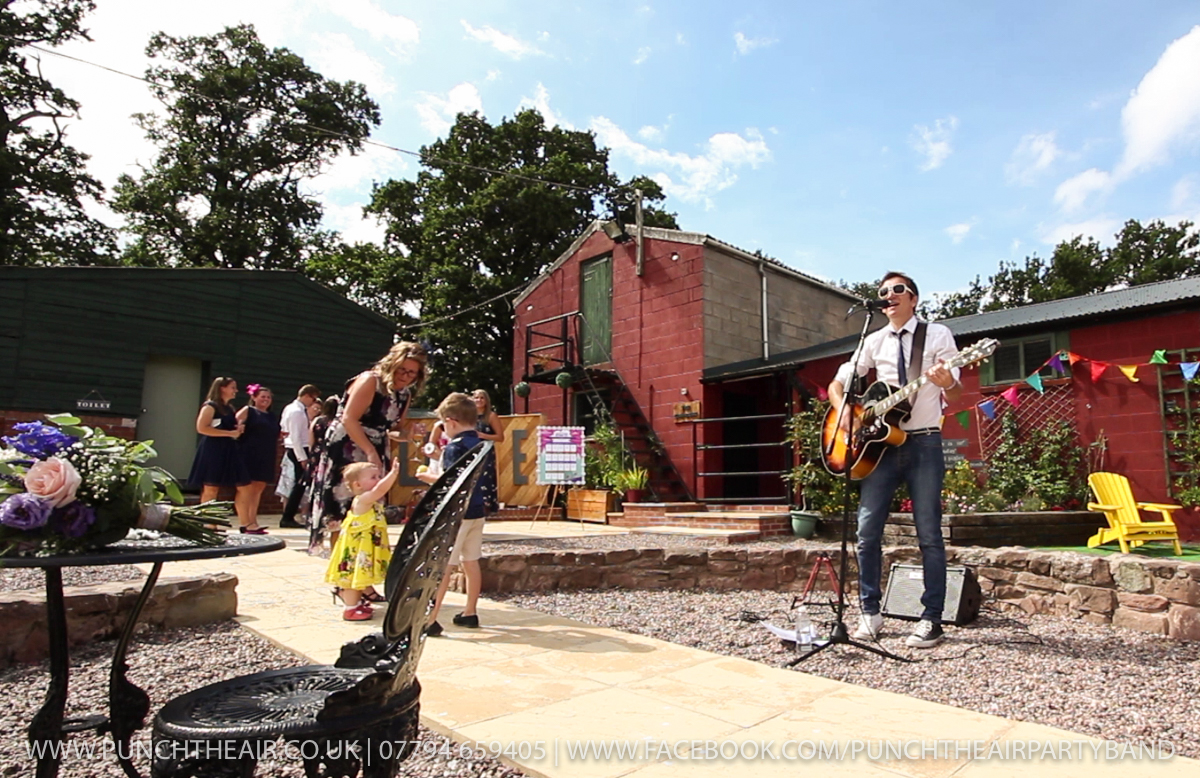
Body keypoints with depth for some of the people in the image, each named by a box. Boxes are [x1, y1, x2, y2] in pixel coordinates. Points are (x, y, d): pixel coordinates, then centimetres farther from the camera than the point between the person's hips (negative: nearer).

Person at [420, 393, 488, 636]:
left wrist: (429, 477, -7)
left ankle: (430, 619, -1)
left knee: (443, 565, -4)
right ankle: (470, 613, 21)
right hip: (477, 511, 8)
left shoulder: (454, 447, -15)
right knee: (471, 562, 14)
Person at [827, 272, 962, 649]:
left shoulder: (938, 334, 3)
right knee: (867, 530, 0)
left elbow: (954, 396, -3)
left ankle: (931, 619, 9)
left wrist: (947, 383, -26)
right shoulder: (874, 341, 12)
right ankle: (870, 612, 12)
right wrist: (843, 409, -8)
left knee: (929, 534, -1)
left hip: (924, 443, -3)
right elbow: (838, 383, 13)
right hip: (881, 441, 3)